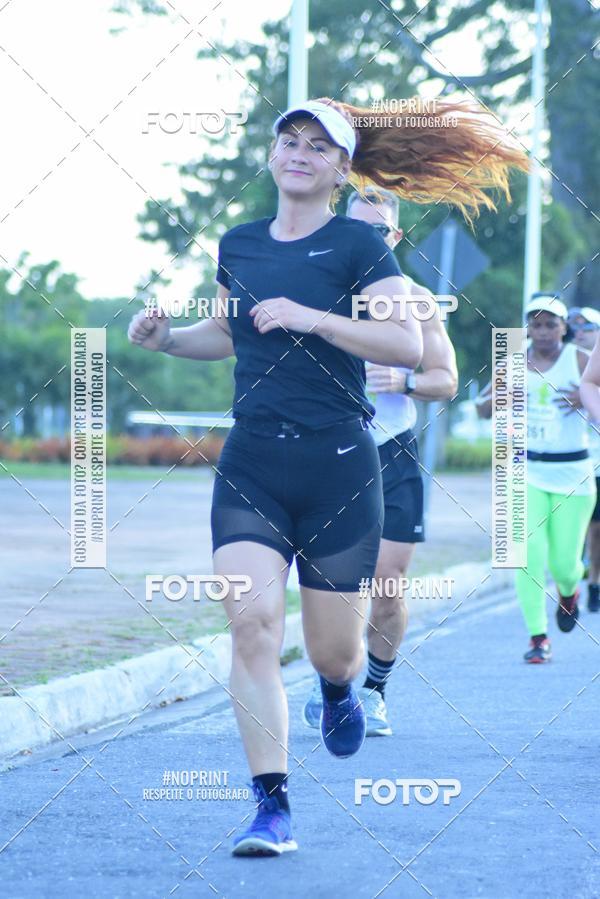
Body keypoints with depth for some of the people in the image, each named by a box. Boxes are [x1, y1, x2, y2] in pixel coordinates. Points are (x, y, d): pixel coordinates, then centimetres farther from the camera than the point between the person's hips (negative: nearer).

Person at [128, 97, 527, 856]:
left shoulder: (358, 245, -3)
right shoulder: (238, 246, 11)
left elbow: (409, 344, -13)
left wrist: (314, 318, -21)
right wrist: (167, 338, 10)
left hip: (338, 467, -3)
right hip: (251, 467, 3)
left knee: (333, 652, 5)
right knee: (252, 621, -16)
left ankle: (339, 691, 45)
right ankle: (272, 807, -10)